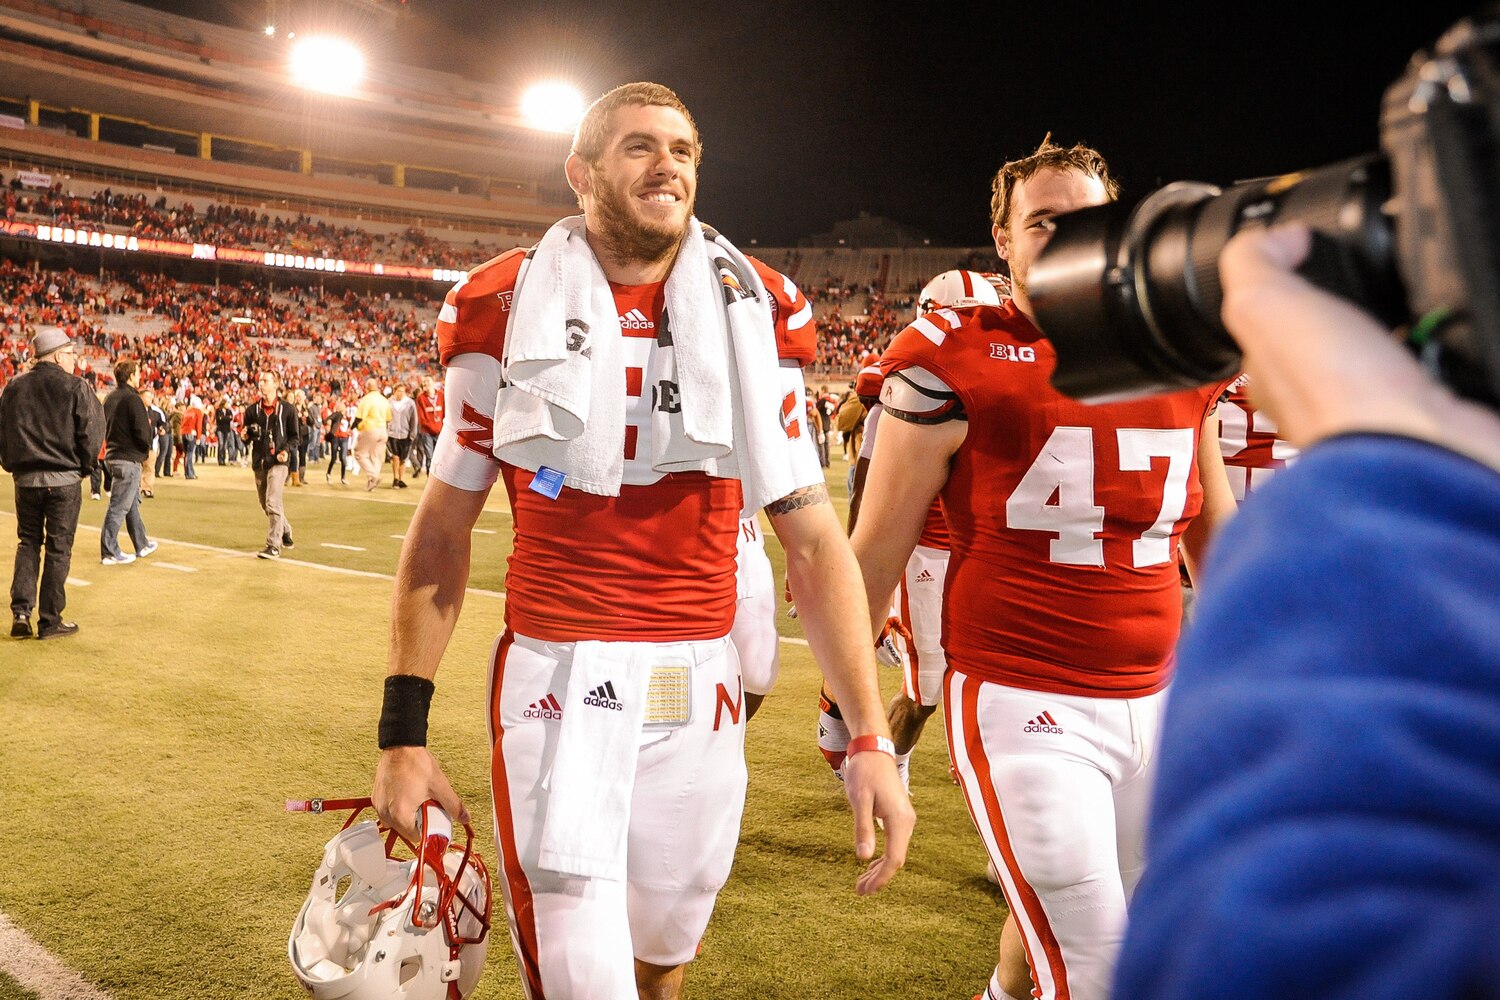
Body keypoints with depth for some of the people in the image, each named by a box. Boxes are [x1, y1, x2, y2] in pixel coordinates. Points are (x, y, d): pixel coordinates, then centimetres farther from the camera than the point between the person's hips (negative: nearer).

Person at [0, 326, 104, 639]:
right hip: (64, 480, -4)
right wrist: (84, 468, 4)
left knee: (28, 543, 17)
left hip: (26, 480, 4)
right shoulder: (76, 388, -8)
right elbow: (91, 434, -10)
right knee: (58, 549, 4)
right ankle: (50, 621, 9)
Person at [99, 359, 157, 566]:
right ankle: (109, 552, 0)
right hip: (129, 459, -9)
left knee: (132, 502, 19)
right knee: (119, 506, -4)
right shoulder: (132, 399, -15)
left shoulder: (110, 398, 12)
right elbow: (143, 433, -20)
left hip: (112, 456, 9)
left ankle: (142, 545, 29)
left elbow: (105, 427, 18)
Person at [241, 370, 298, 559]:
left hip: (278, 461, -5)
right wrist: (245, 437, -7)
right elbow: (247, 438, 16)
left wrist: (286, 450, -14)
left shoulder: (287, 409, 0)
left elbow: (294, 436, 4)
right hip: (259, 461, 5)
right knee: (265, 505, 14)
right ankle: (285, 530, 39)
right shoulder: (252, 410, 10)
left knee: (273, 503, -16)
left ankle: (274, 546, -16)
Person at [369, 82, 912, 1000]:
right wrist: (404, 732, 1)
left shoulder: (749, 316, 3)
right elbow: (444, 528, 5)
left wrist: (871, 737, -5)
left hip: (700, 684, 2)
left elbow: (815, 540, 1)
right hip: (557, 680, -2)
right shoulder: (506, 312, 0)